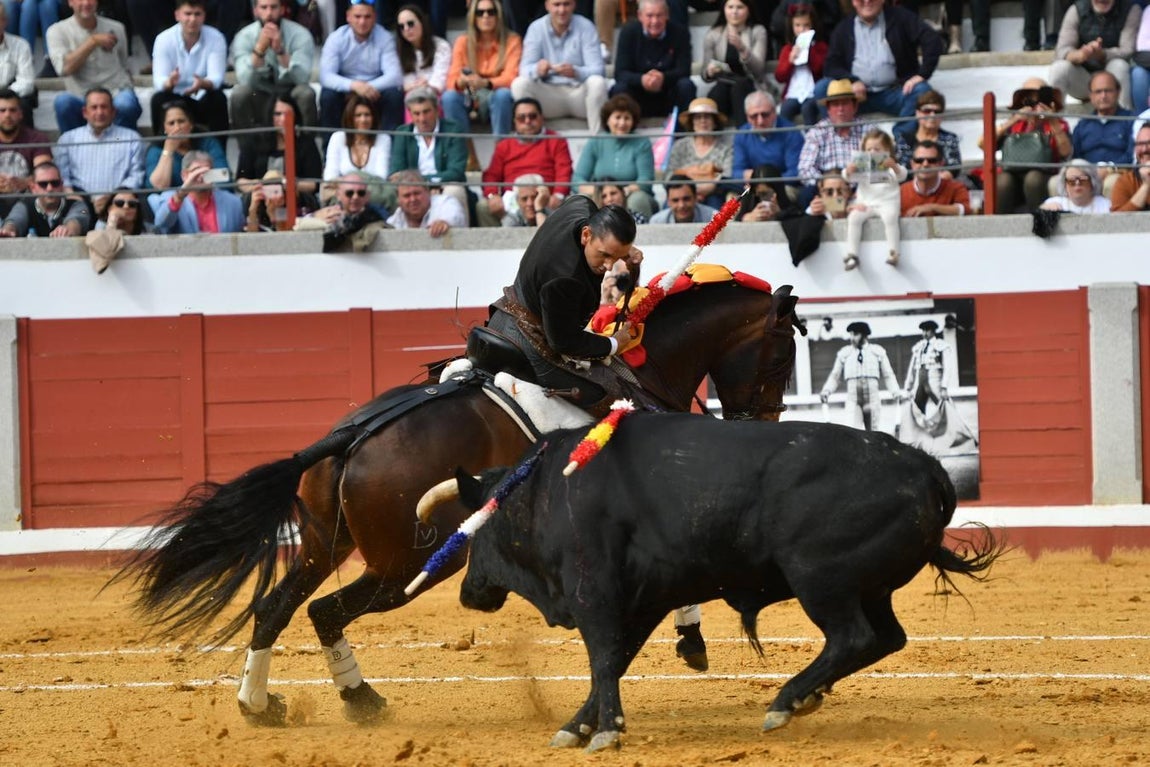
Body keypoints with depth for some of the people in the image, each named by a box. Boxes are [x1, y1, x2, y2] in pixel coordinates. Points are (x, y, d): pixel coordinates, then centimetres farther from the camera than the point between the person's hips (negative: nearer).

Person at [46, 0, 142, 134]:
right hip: (81, 99, -1)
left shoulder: (116, 28, 12)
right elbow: (65, 68, -14)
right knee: (63, 102, -35)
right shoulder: (58, 31, 2)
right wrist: (93, 41, -14)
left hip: (117, 93, 1)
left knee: (126, 105, -35)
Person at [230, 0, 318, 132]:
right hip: (260, 99, 1)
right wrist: (260, 48, -34)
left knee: (306, 93, -32)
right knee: (239, 94, -29)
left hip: (291, 97, -1)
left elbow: (302, 78, -23)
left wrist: (280, 50, -36)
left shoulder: (300, 34, -11)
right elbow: (245, 81, -21)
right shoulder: (244, 37, -9)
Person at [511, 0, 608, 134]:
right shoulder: (536, 28, -3)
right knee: (519, 84, -24)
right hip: (550, 94, 1)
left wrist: (575, 72, -37)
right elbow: (525, 69, -10)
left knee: (597, 83, -32)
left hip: (580, 93, -1)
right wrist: (538, 70, -37)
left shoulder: (585, 27, -6)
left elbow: (598, 70, -14)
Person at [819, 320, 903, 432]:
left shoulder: (877, 352, 6)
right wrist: (827, 391, -5)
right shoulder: (844, 354, 8)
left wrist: (896, 392, -7)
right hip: (853, 398, 0)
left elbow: (888, 375, 8)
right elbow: (835, 376, 12)